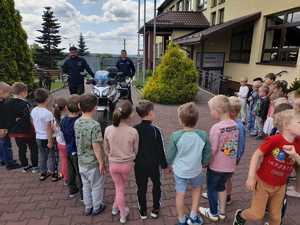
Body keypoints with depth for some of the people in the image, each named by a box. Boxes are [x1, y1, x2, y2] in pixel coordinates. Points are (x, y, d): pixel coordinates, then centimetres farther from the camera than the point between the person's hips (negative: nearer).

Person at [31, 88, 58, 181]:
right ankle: (53, 174, 20)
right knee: (52, 156, 9)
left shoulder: (33, 111, -1)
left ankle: (43, 173, 32)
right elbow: (48, 129, -21)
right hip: (47, 138, -7)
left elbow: (33, 124, 9)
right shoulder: (48, 113, -23)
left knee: (42, 155, 19)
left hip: (38, 137, 7)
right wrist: (50, 141, -15)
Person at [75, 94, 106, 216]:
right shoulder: (94, 125, -26)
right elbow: (96, 147, -23)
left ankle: (88, 207, 39)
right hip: (93, 162, -6)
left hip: (81, 161, 6)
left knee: (86, 185, 22)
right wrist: (101, 162, -14)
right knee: (96, 186, 16)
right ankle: (96, 208, 34)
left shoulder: (77, 123, -5)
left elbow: (79, 141, 5)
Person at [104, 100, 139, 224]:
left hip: (113, 164, 1)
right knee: (121, 187, 27)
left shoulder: (108, 130, -16)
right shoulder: (133, 132, -21)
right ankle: (116, 207, 47)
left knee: (119, 188, 22)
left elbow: (106, 149, -2)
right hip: (127, 164, -1)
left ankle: (123, 214, 40)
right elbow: (135, 150, -6)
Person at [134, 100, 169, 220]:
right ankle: (155, 210, 32)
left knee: (141, 188, 16)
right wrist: (164, 165, 0)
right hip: (153, 164, -2)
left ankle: (143, 212, 31)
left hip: (139, 165, 2)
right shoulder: (155, 130, -18)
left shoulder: (134, 129, -10)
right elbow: (160, 150, -13)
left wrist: (133, 160, 15)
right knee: (156, 185, 22)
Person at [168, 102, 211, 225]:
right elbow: (207, 155, -5)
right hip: (196, 170, 1)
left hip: (179, 171, -1)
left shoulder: (176, 136, -22)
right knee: (197, 188, 29)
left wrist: (168, 164, 11)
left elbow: (170, 155, -10)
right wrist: (203, 163, 16)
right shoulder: (203, 135, -18)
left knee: (180, 194, 17)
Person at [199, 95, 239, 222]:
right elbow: (235, 145, 4)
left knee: (212, 188, 18)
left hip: (216, 166, -6)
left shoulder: (216, 127, -24)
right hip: (230, 166, 6)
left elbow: (211, 150, -21)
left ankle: (213, 213, 37)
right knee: (221, 186, 27)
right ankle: (222, 211, 42)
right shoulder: (235, 125, -5)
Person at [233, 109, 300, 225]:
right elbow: (257, 155, -17)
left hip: (280, 186, 5)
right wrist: (251, 177, -18)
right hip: (263, 182, -5)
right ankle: (240, 215, 34)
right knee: (257, 215, 4)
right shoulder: (274, 140, -24)